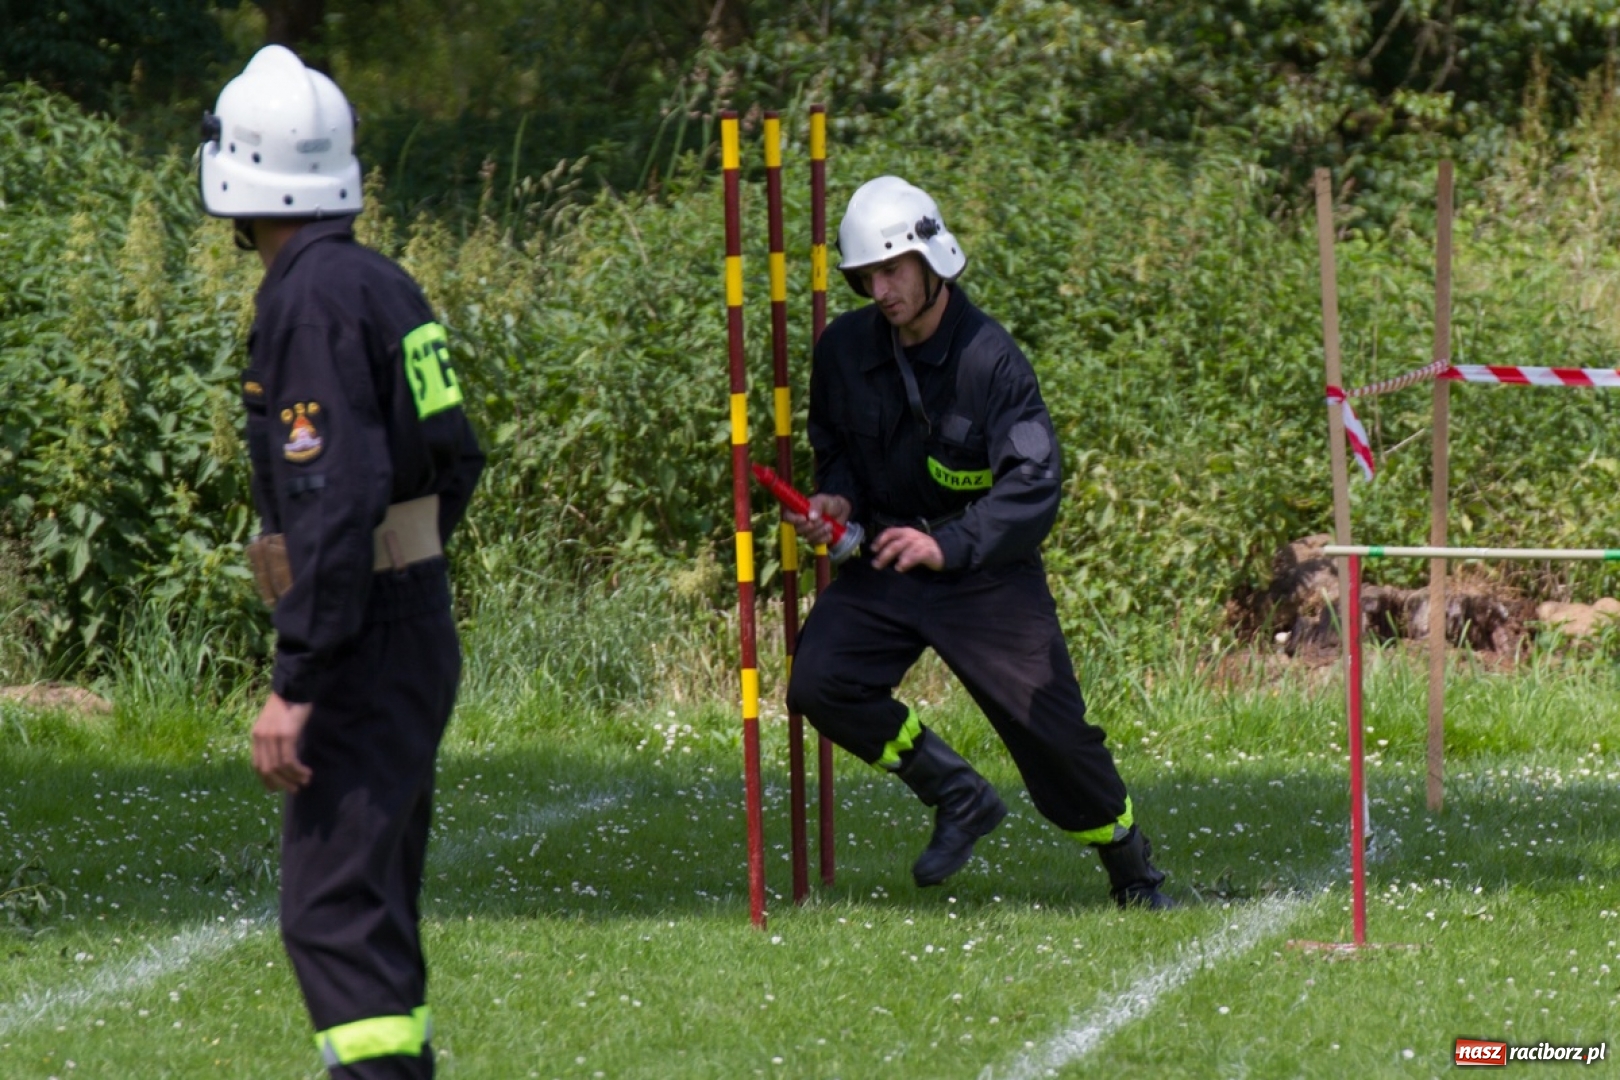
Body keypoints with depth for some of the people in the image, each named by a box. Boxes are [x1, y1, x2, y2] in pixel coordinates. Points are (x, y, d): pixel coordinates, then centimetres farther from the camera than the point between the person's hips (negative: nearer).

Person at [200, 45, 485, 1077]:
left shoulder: (311, 298, -18)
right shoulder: (384, 283, 11)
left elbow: (335, 498, -24)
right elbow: (459, 461, 20)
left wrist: (297, 681, -24)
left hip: (363, 644, -10)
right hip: (418, 626, 10)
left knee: (335, 910, -13)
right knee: (374, 895, 18)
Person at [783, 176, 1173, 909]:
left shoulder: (990, 361, -19)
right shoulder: (844, 350, -5)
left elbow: (1034, 487, -24)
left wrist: (948, 545, -36)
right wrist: (837, 499, -9)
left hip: (987, 573, -4)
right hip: (883, 564, 4)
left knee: (1051, 731, -4)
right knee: (819, 684, -19)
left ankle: (1133, 871, 21)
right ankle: (959, 797, 2)